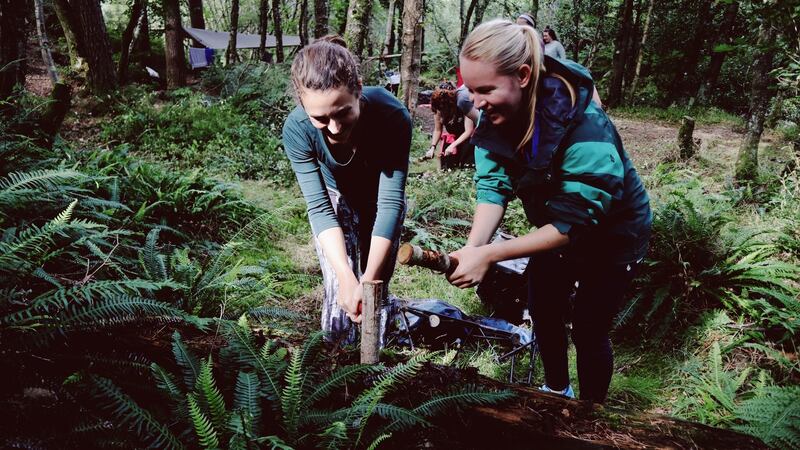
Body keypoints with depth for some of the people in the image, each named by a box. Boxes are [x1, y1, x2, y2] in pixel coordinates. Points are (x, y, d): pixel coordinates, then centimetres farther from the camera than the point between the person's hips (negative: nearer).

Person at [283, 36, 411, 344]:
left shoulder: (392, 116, -36)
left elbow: (391, 202, -34)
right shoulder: (297, 129, -32)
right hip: (335, 198, 0)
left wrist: (369, 279, -41)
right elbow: (319, 207, -30)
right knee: (340, 300, -8)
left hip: (379, 198, 0)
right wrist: (346, 277, -41)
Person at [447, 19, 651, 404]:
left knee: (588, 331, 2)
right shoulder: (493, 116, -20)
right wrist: (472, 248, -39)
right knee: (543, 312, 16)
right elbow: (493, 187, -21)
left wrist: (489, 255, -44)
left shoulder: (586, 130, -39)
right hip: (555, 226, 6)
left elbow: (573, 223, -37)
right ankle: (557, 390, 43)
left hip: (612, 235, -6)